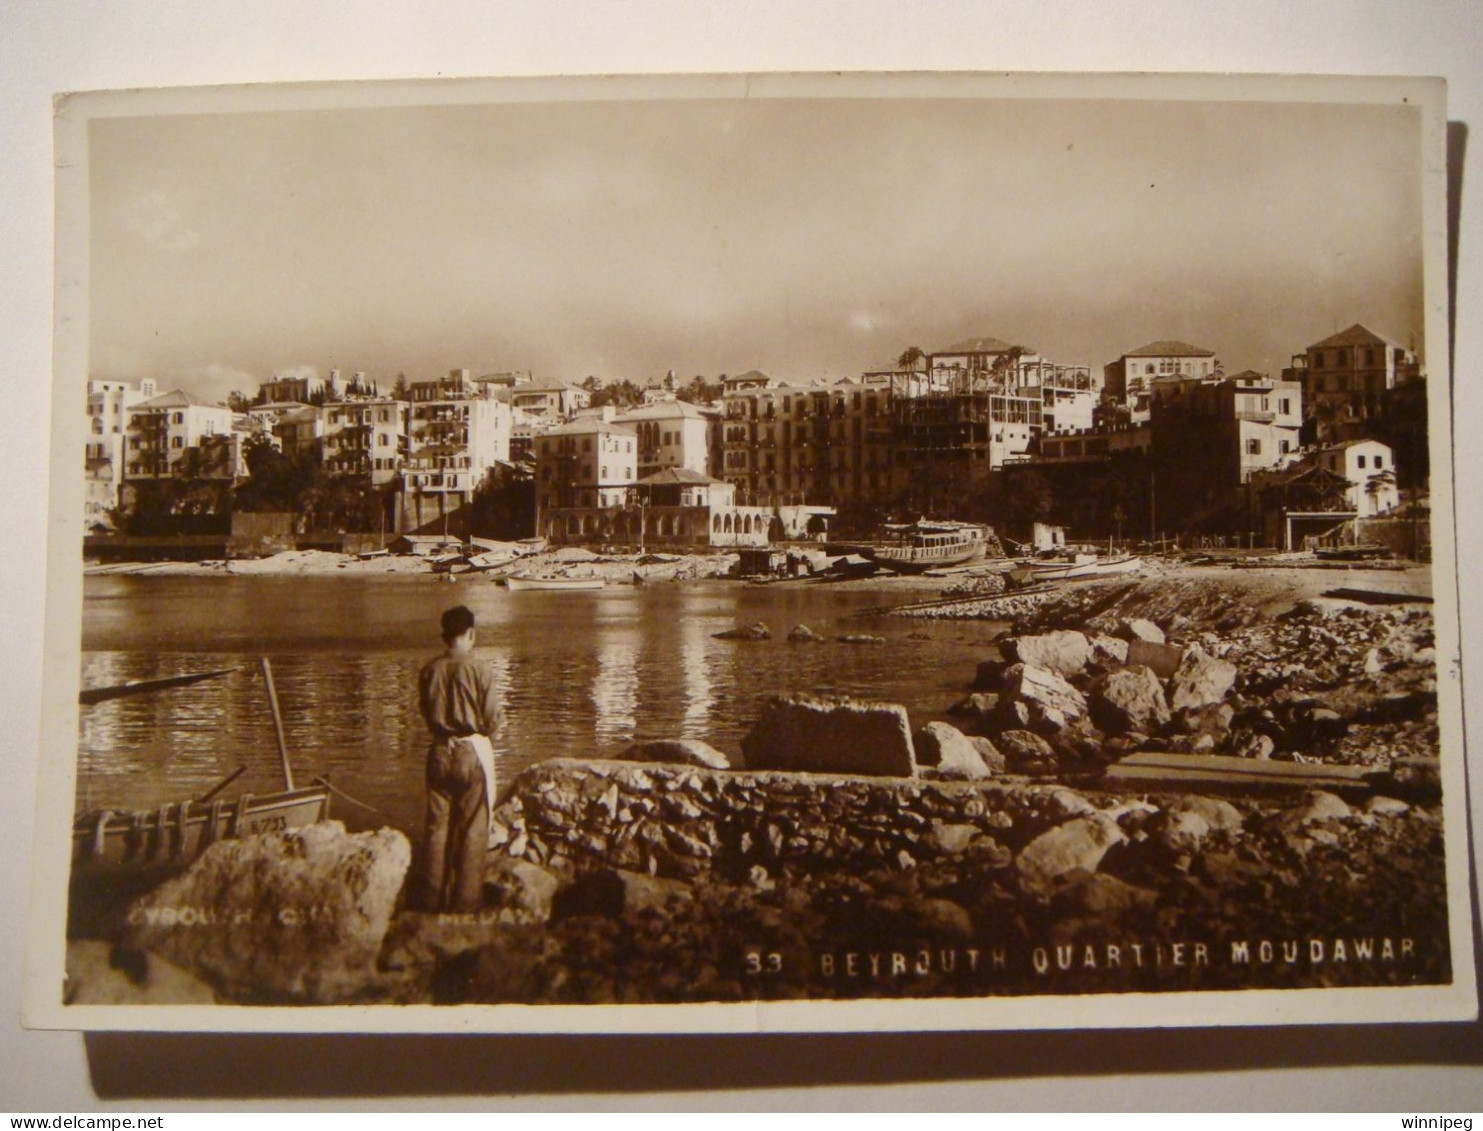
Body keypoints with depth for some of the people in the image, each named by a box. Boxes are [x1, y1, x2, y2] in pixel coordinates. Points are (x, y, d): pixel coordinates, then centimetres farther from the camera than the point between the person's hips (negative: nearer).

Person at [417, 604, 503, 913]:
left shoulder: (429, 671, -3)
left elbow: (426, 713, 7)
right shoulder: (478, 671, -15)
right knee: (473, 830, 6)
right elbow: (494, 719, -10)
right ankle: (466, 899, 9)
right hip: (473, 751, -4)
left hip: (439, 752, 4)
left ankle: (433, 898, 18)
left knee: (437, 826, 12)